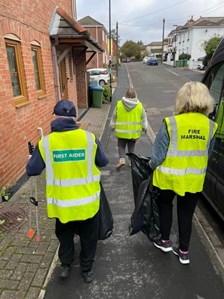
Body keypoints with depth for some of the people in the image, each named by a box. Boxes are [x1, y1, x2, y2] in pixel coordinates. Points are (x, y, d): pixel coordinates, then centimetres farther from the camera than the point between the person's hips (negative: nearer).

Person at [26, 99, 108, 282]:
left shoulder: (46, 142, -13)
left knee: (65, 235, 28)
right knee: (88, 236, 23)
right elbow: (103, 162, 0)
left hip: (62, 203, 1)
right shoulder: (89, 138, -13)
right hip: (88, 202, 0)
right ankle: (87, 270, 40)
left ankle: (65, 265, 45)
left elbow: (32, 170, -4)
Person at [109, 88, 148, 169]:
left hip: (122, 131, -1)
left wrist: (112, 126, 16)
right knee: (131, 147, 16)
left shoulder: (119, 104, -5)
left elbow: (114, 117, 3)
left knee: (121, 146, 11)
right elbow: (144, 118, 5)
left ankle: (122, 159, -8)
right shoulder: (139, 105, -3)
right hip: (134, 132, 1)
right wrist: (145, 127, 17)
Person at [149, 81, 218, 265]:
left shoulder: (171, 123, -20)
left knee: (165, 206, 24)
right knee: (186, 213, 19)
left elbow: (158, 155, -14)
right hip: (194, 180, 3)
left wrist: (152, 166, 6)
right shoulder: (210, 126, -7)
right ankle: (184, 252, 33)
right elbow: (207, 154, 6)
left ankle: (165, 241, 37)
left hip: (169, 178, -2)